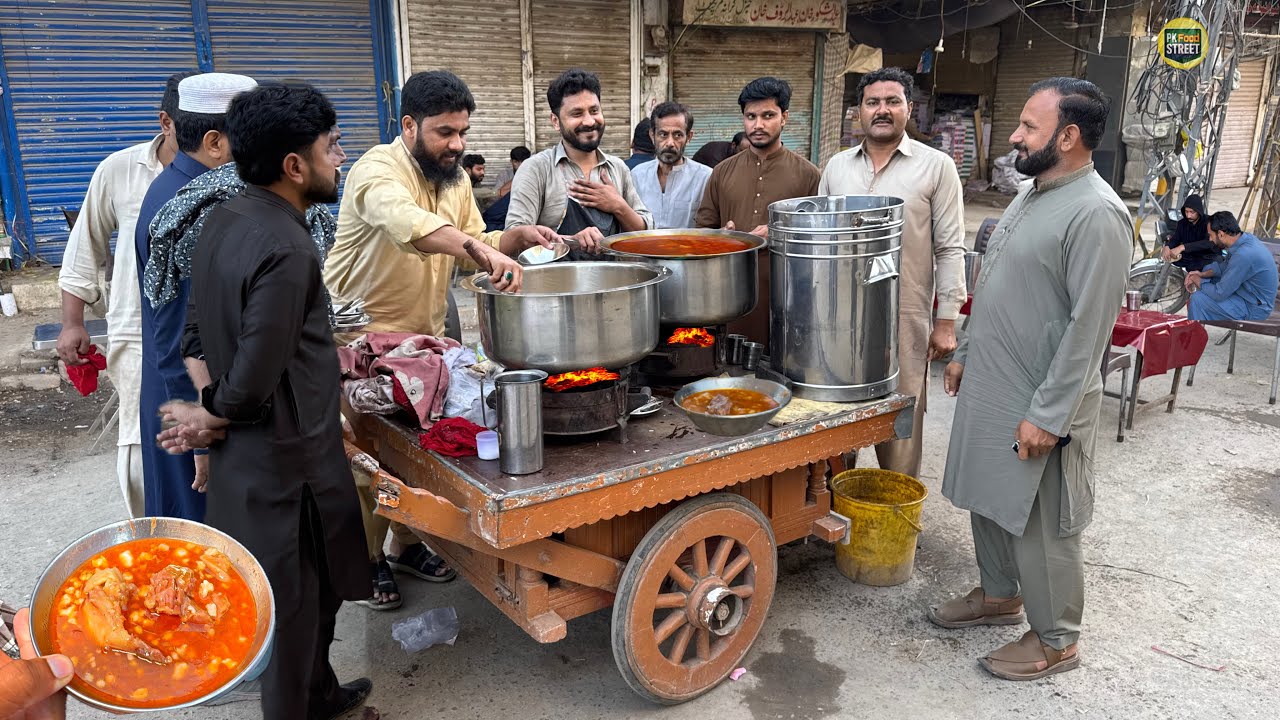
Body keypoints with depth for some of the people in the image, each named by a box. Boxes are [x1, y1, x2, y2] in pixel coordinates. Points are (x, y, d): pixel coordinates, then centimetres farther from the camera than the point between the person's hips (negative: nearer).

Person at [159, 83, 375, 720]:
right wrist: (211, 418, -6)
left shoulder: (222, 220, 4)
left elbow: (201, 331, 12)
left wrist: (212, 410, 8)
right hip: (288, 457, -9)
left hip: (246, 449, 9)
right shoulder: (285, 248, -25)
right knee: (298, 602, 9)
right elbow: (254, 379, -24)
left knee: (310, 593, 24)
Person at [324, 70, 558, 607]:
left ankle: (407, 545, 33)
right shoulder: (379, 170, -20)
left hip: (424, 336, 7)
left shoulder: (455, 178, 5)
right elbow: (406, 221, -43)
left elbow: (473, 247, 11)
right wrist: (482, 249, -57)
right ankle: (367, 561, 20)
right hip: (364, 336, -7)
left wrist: (519, 237, -9)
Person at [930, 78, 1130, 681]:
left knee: (1040, 525, 5)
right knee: (989, 501, 21)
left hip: (1039, 405, -9)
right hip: (988, 387, 9)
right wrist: (965, 354, 19)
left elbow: (1088, 327, -22)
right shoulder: (1031, 195, 10)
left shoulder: (1096, 214, -20)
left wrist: (1047, 415, -22)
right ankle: (999, 595, 41)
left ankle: (1055, 640, 24)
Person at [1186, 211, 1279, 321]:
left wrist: (1198, 281, -10)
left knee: (1197, 299, -17)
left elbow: (1219, 294, -27)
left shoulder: (1243, 256, -35)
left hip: (1253, 309, -10)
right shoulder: (1244, 237, -6)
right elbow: (1224, 265, 14)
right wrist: (1203, 274, -1)